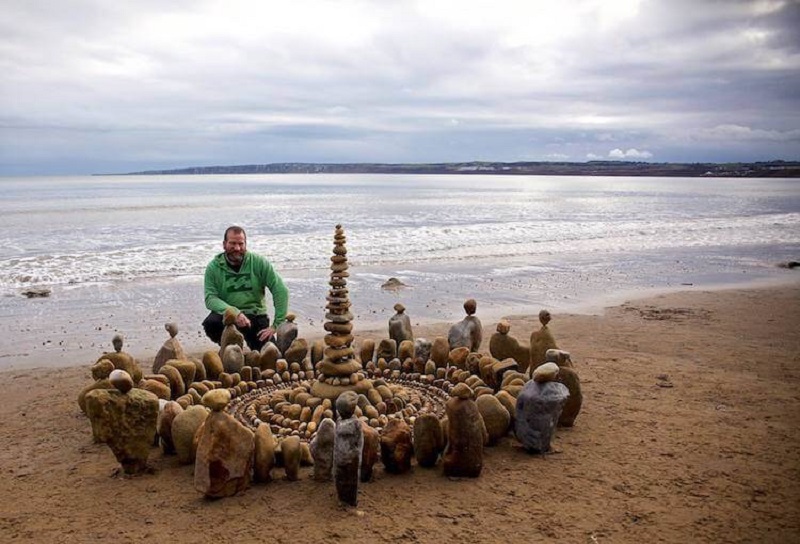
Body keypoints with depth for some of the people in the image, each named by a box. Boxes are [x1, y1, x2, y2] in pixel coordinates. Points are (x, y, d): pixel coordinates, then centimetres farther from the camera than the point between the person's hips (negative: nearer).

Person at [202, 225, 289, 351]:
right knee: (211, 323, -32)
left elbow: (281, 291, -9)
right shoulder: (214, 267, -3)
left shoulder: (259, 263, -5)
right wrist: (234, 312, -30)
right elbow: (210, 298, -12)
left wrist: (276, 324, -16)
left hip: (256, 315, 0)